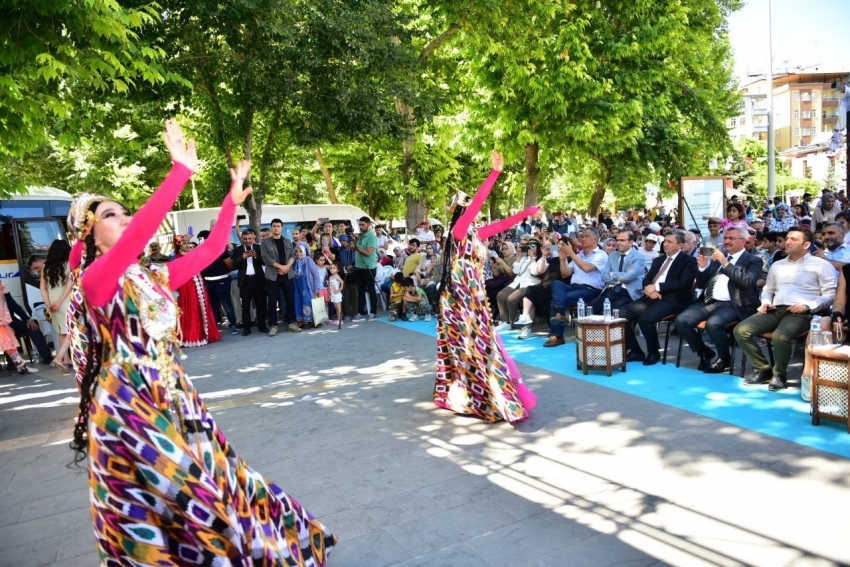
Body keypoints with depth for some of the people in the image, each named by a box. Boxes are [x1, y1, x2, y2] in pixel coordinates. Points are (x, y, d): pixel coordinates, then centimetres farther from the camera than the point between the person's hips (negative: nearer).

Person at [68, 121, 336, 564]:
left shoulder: (155, 276, 9)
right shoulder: (95, 278, -13)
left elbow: (211, 250, 10)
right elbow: (140, 231, -29)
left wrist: (233, 199, 8)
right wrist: (182, 170, -31)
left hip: (171, 397, 7)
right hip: (127, 406, -7)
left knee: (207, 481, 15)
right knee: (176, 496, 2)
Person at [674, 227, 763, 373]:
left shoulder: (753, 260, 5)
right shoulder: (717, 257, 19)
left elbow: (747, 281, -16)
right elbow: (701, 285, 17)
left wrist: (725, 263, -18)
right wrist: (703, 267, -1)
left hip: (731, 305, -5)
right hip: (709, 302, 6)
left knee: (712, 324, -34)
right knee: (681, 321, -16)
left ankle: (725, 358, -4)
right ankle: (704, 352, 7)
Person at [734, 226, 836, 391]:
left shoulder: (821, 265, 7)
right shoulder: (777, 265, 24)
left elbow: (829, 295, 0)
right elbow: (767, 290, 27)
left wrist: (807, 306, -15)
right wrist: (766, 302, 5)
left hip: (802, 313, -5)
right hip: (775, 311, 6)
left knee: (780, 336, -37)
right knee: (741, 330, -19)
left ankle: (779, 375, -10)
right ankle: (763, 370, -5)